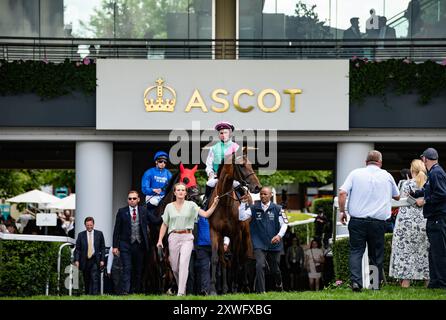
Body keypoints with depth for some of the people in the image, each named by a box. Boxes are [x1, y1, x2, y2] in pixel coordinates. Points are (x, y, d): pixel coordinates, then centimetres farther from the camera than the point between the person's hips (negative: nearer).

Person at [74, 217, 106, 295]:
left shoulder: (99, 234, 5)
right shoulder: (81, 235, 6)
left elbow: (103, 248, 7)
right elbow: (77, 249, 5)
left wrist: (102, 260, -2)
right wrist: (76, 260, -7)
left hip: (95, 260, -2)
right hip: (85, 261, 2)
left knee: (95, 279, -15)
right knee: (86, 281, 7)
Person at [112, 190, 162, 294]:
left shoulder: (143, 211, 8)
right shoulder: (122, 212, 3)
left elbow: (155, 221, 5)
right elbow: (116, 230, 2)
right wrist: (115, 246, -3)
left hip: (139, 245, 2)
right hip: (126, 245, -2)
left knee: (138, 270, 8)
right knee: (127, 268, -10)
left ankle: (136, 290, 17)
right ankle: (125, 291, -13)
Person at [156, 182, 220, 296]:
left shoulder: (191, 205, 4)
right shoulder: (169, 206, 9)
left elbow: (206, 214, -6)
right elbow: (164, 224, 12)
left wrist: (214, 204, -20)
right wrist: (160, 240, 4)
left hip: (187, 237, -2)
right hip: (173, 237, 2)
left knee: (184, 263, -18)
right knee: (175, 267, 4)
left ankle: (181, 293, -24)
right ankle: (182, 288, 29)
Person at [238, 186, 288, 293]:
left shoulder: (277, 209, -1)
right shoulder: (254, 208, 1)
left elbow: (284, 223, -1)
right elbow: (242, 217, -7)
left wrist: (279, 235, -17)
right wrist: (243, 203, -16)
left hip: (274, 244, 1)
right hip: (259, 244, -1)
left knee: (275, 268, 14)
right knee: (260, 265, -19)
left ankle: (279, 285, 44)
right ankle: (260, 291, -15)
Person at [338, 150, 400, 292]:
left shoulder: (355, 173, 3)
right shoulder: (387, 176, 7)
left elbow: (342, 193, -7)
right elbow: (397, 196, 20)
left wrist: (342, 211, 4)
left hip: (357, 220, -1)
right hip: (378, 221, 1)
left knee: (356, 251, 3)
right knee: (376, 253, 11)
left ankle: (356, 280, -14)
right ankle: (376, 284, 15)